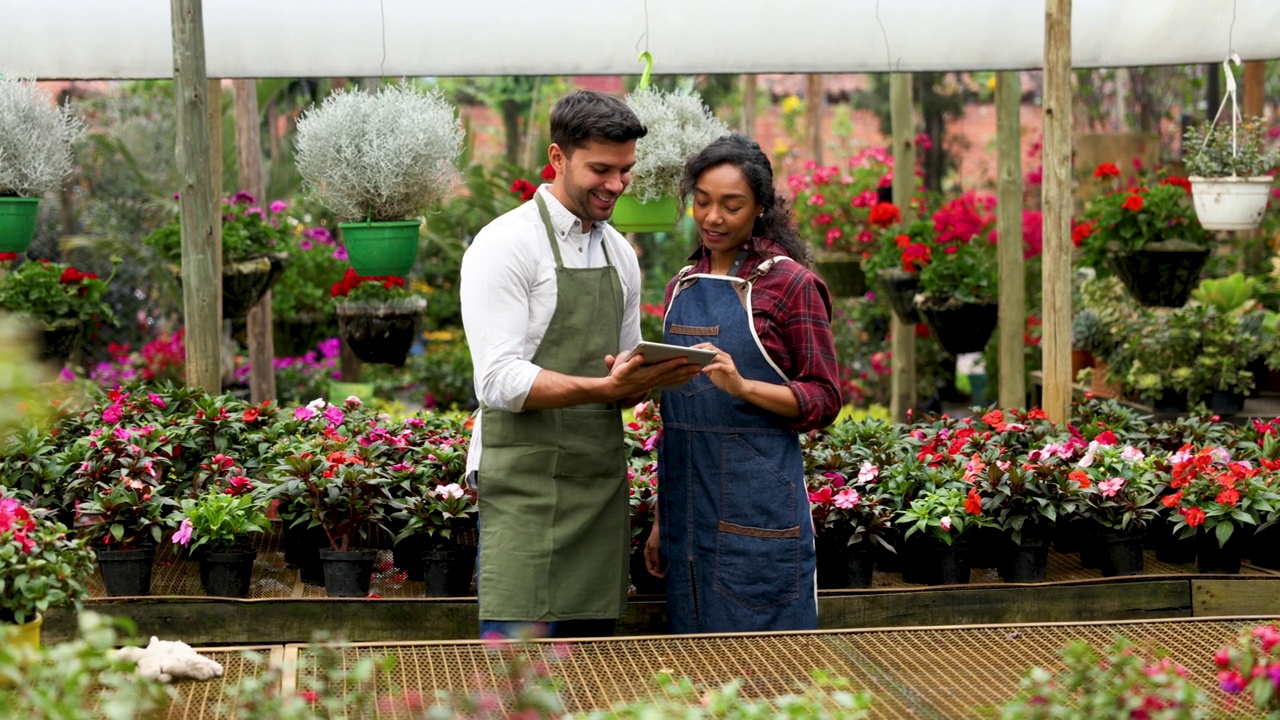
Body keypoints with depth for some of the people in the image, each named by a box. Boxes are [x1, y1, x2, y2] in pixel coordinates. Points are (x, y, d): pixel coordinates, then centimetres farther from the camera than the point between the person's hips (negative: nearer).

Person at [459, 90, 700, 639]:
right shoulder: (506, 245, -7)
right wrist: (605, 387, -27)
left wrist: (644, 381, -4)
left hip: (602, 488, 7)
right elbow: (500, 380, -16)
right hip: (526, 488, -7)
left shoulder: (620, 254, 16)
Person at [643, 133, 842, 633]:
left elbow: (824, 400, -6)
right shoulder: (683, 287, 13)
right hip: (689, 506, 6)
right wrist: (661, 519, 17)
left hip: (759, 507, -6)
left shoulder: (790, 282, -5)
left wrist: (742, 386, -23)